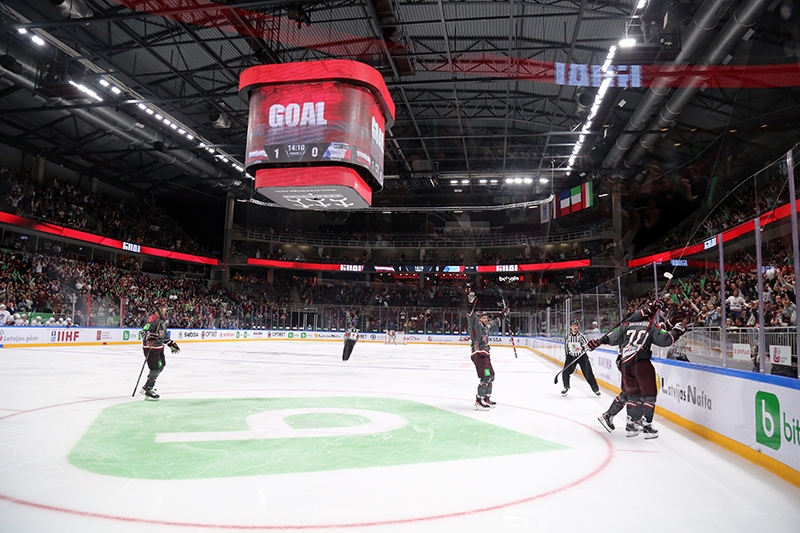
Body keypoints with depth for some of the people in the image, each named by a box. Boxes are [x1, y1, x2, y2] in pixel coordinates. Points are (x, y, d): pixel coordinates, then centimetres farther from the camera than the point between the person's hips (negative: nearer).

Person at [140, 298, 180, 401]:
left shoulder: (163, 318, 11)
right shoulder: (152, 319, -19)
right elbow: (144, 332, -24)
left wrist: (171, 344, 21)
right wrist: (150, 336, -44)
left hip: (159, 347, 10)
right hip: (150, 348, -10)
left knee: (160, 367, 18)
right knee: (155, 368, -11)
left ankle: (147, 387, 31)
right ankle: (148, 392, -2)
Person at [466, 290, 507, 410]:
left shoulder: (486, 326, 20)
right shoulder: (476, 324, -5)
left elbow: (494, 323, 39)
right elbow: (471, 316, -24)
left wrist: (501, 315, 44)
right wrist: (471, 305, -38)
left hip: (485, 354, 10)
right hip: (478, 354, -10)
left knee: (491, 376, 17)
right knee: (486, 377, -15)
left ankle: (486, 399, 26)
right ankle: (478, 402, -13)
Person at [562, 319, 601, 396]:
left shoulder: (580, 335, -12)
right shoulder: (567, 336, -1)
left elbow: (587, 345, -16)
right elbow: (565, 347, 10)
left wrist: (581, 348, -35)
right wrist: (566, 356, 11)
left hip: (582, 356, -3)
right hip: (571, 356, 3)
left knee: (588, 374, -3)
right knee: (565, 372, -6)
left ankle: (596, 389, 9)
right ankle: (566, 387, 16)